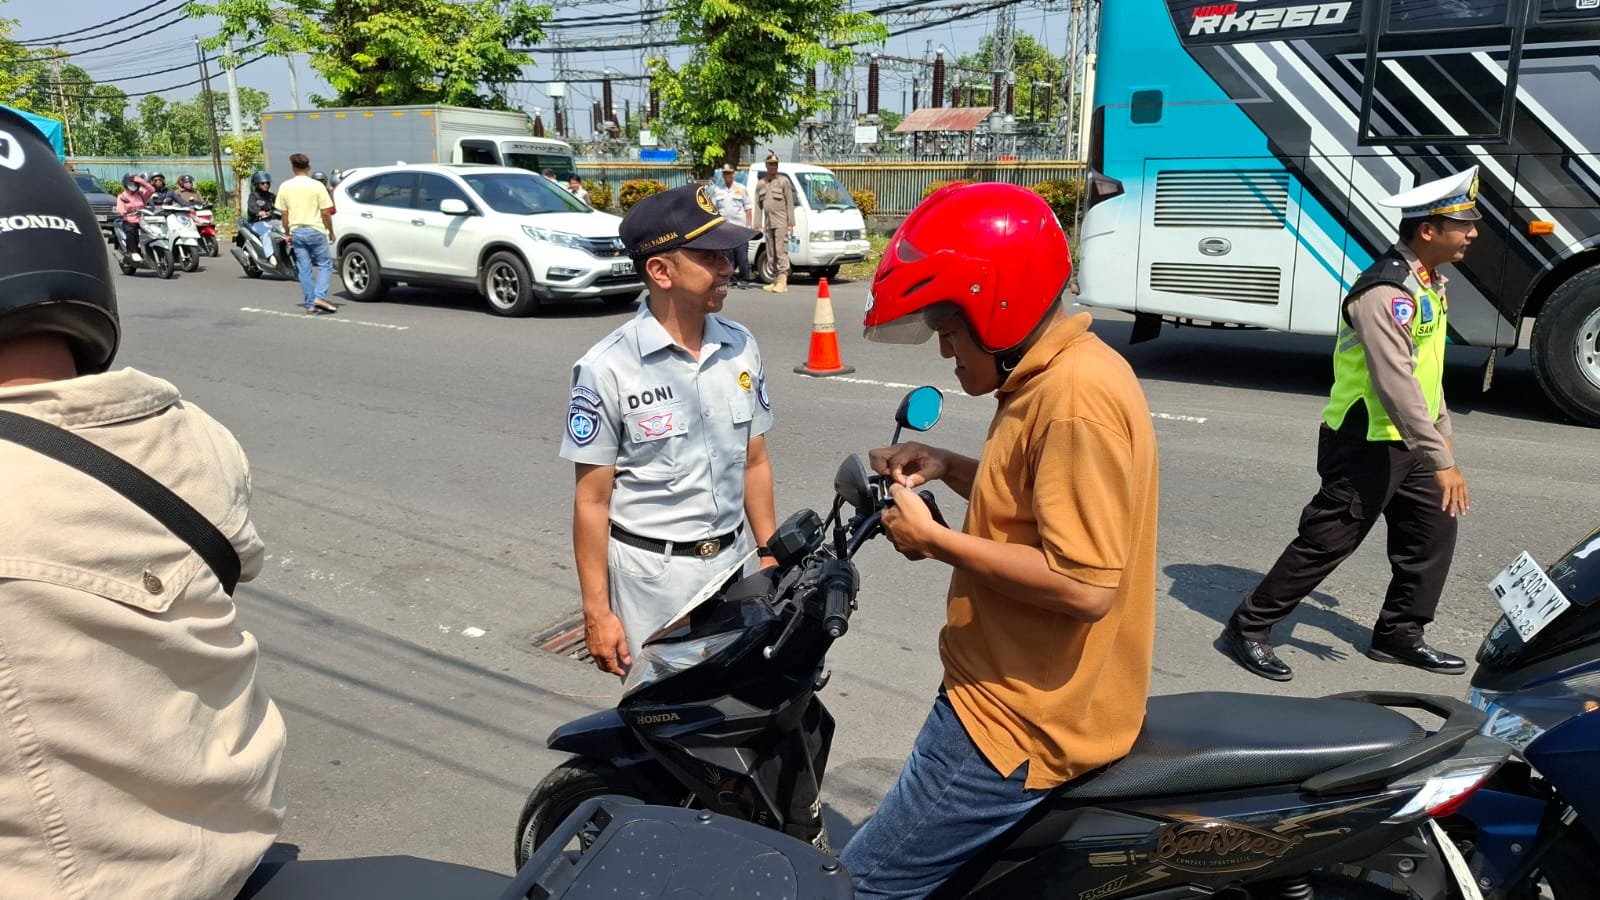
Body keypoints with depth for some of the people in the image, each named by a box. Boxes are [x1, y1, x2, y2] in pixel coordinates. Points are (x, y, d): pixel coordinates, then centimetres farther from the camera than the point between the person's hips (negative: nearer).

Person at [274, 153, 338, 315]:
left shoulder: (285, 187, 4)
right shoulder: (317, 186, -6)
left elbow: (284, 214, 7)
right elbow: (325, 212, -6)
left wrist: (288, 233, 17)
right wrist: (331, 232, 5)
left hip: (296, 232, 3)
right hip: (316, 230, -3)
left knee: (304, 269, 6)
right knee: (325, 264, 6)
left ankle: (310, 304, 6)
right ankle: (320, 296, -12)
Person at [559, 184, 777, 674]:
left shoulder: (740, 347, 1)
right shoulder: (609, 367, -14)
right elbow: (592, 500, -10)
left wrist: (770, 556, 11)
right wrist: (597, 611, -9)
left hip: (733, 562, 4)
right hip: (653, 576, -4)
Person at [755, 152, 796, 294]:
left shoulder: (784, 181, 2)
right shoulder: (761, 184, 15)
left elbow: (790, 203, -2)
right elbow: (758, 206, 16)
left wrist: (791, 223, -9)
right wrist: (758, 224, 10)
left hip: (781, 223, -5)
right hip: (768, 223, 5)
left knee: (781, 251, -13)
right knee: (771, 253, 7)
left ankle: (782, 282, -17)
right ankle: (777, 280, 13)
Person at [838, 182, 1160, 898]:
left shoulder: (1074, 398, -25)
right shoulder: (1057, 374, 8)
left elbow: (1084, 584, -28)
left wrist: (934, 539, -22)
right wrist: (948, 468, 5)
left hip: (1023, 720, -11)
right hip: (1018, 693, 11)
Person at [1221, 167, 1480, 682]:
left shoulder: (1429, 281, 10)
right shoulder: (1386, 292, -23)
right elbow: (1396, 383, -31)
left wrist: (1442, 427, 24)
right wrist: (1442, 461, -31)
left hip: (1406, 441, 10)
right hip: (1366, 443, -10)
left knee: (1434, 529, 14)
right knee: (1327, 541, -5)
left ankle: (1399, 635, 28)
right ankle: (1248, 628, 6)